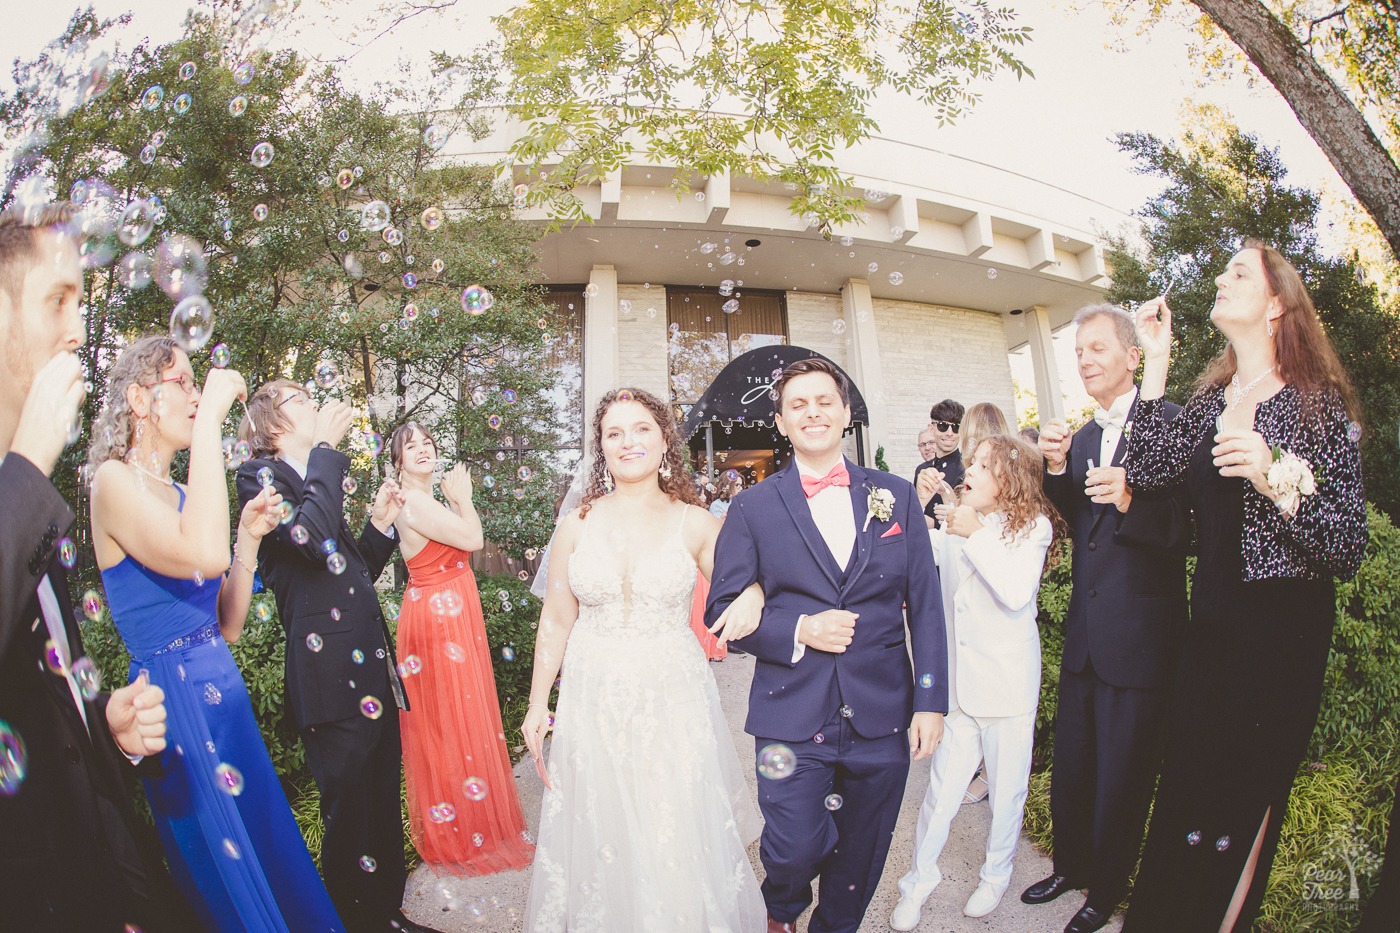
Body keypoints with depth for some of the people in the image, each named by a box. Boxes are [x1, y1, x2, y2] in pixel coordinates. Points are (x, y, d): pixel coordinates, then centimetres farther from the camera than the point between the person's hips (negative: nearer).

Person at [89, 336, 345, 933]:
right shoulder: (115, 481, -12)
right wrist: (210, 420, -27)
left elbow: (228, 624, 11)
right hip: (177, 697, -8)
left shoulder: (181, 494, 10)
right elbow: (203, 554, -35)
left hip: (224, 689, 8)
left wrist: (249, 537, 0)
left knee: (273, 856, 17)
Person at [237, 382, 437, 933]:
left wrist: (380, 524, 9)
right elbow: (311, 538, -23)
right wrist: (326, 448, -14)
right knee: (349, 817, 1)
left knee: (385, 804, 15)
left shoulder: (319, 481, 20)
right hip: (330, 678, -8)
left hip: (371, 666, 8)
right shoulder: (261, 475, -3)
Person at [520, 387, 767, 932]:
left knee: (678, 837, 9)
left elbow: (742, 582, 6)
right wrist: (537, 703, 5)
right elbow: (556, 622, 5)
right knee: (601, 837, 12)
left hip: (673, 701, -1)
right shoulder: (578, 523, 0)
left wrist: (751, 598, -18)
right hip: (593, 700, 1)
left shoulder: (694, 523, -3)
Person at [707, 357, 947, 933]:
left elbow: (925, 605, 4)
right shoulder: (753, 507, -1)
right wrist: (799, 630, -15)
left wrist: (931, 700, -1)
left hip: (882, 715, 2)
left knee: (861, 856, 15)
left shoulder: (897, 496, 4)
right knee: (795, 851, -3)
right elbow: (723, 607, -1)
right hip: (792, 716, -2)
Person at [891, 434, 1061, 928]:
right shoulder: (953, 525, 4)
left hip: (1007, 686, -2)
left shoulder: (1032, 527, -7)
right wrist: (918, 505, -10)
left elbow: (1017, 593, -22)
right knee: (941, 788, 7)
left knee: (1006, 793, 13)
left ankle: (996, 875, 36)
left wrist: (975, 535, -22)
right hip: (956, 683, 2)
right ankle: (919, 879, 25)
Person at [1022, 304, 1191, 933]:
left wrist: (1130, 501, -35)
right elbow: (1080, 527, 5)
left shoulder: (1169, 423, -11)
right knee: (1070, 768, 19)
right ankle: (1071, 865, 42)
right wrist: (1057, 470, -11)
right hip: (1084, 636, 6)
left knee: (1121, 780, 11)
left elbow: (1186, 531, -17)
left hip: (1140, 638, -6)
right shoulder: (1081, 437, 11)